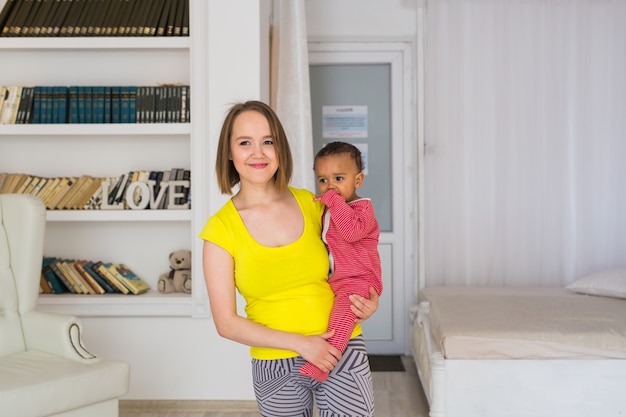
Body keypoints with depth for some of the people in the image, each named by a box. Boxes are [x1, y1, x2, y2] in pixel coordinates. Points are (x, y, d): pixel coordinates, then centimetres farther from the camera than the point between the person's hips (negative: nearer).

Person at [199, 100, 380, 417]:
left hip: (343, 353, 2)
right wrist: (300, 343, -15)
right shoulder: (220, 228, -8)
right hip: (276, 368, -1)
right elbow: (226, 323, -8)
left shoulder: (311, 204, 0)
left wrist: (368, 301, -2)